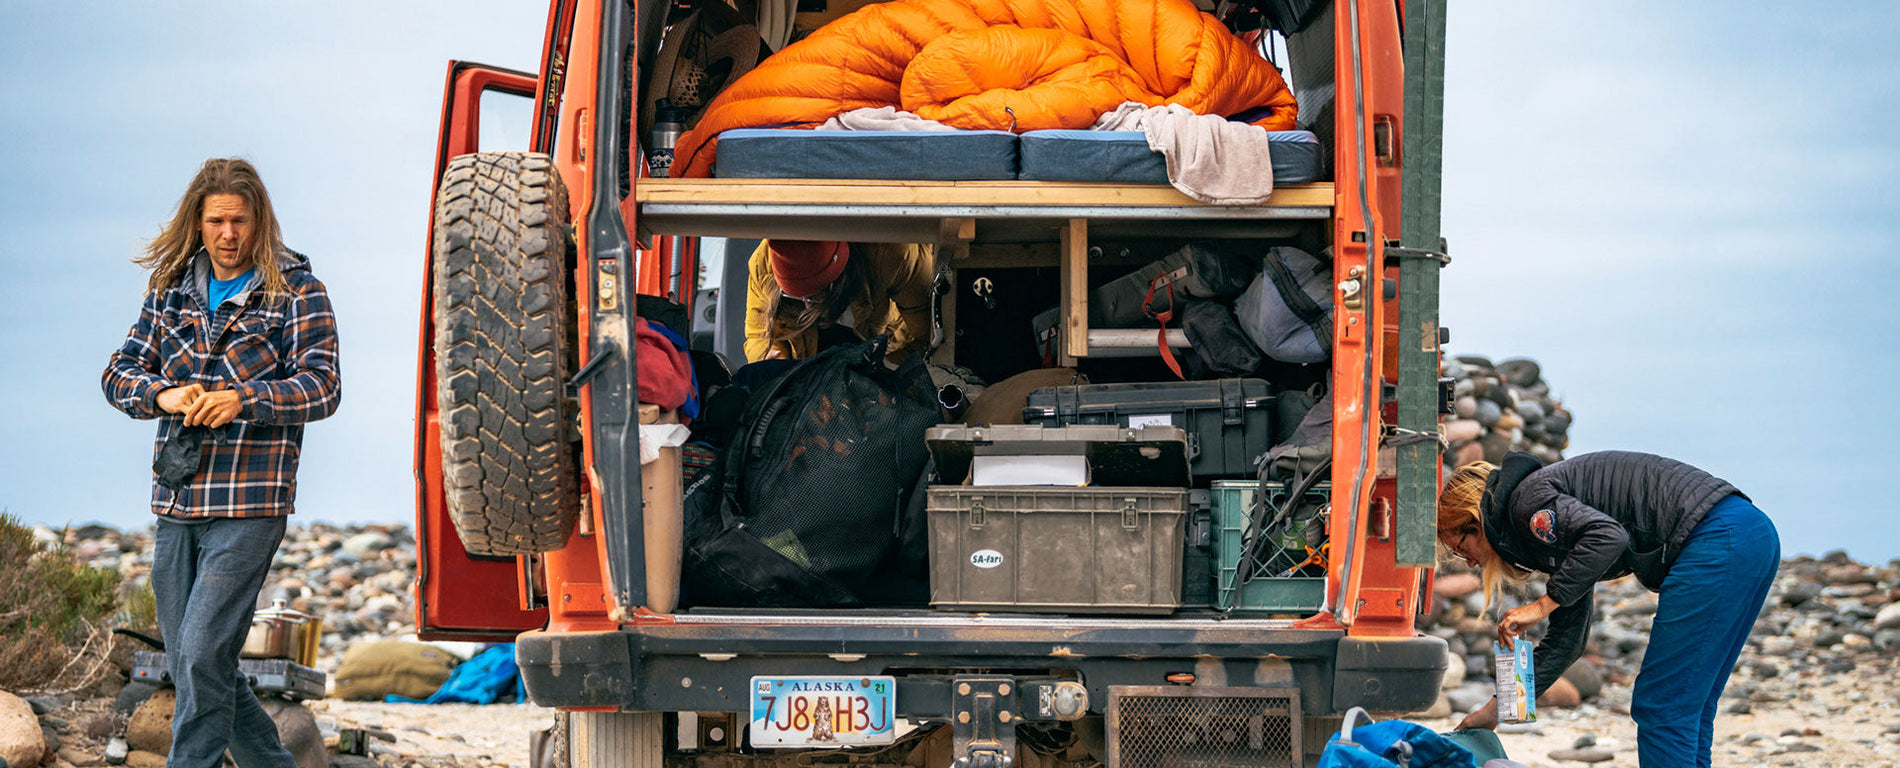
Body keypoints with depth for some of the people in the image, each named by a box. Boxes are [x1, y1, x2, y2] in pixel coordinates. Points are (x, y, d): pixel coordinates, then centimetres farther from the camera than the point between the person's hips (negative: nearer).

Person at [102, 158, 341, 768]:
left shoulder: (295, 292, -1)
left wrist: (244, 399, -26)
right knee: (187, 664, 9)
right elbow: (120, 374, 10)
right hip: (176, 501, 6)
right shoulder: (172, 289, 13)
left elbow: (322, 387, -10)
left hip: (249, 503, -6)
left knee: (203, 654, -14)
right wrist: (162, 395, -13)